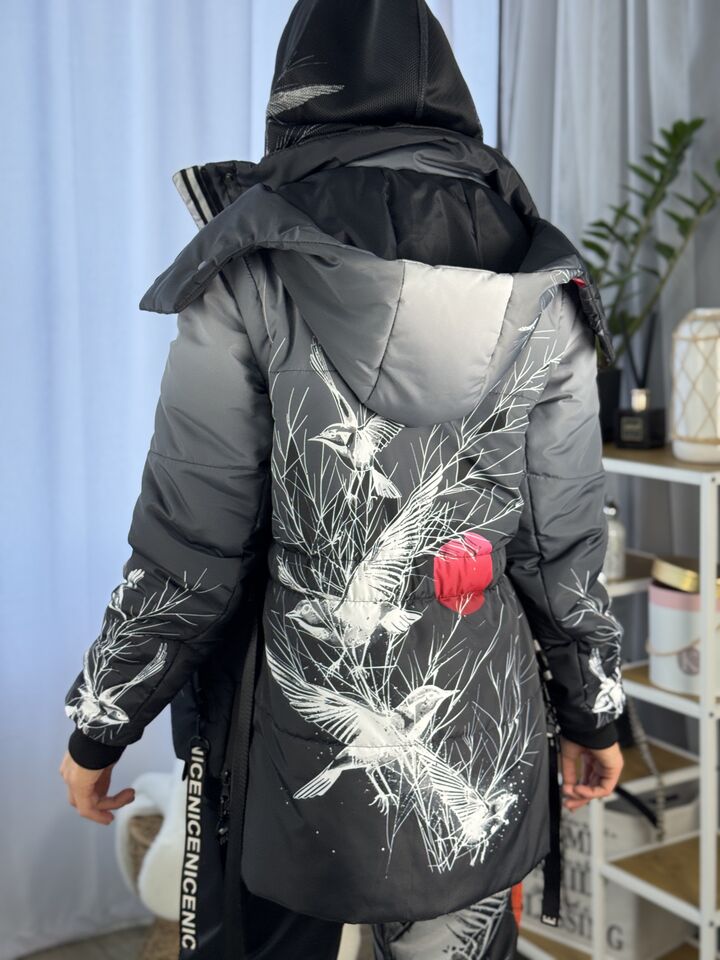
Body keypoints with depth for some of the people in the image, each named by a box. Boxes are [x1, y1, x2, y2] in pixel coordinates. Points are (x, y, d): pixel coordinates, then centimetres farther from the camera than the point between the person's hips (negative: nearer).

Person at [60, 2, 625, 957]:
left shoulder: (252, 270, -9)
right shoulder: (541, 289, -1)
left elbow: (187, 541, -10)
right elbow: (567, 544, 1)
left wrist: (101, 724, 2)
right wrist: (593, 711, 15)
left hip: (294, 750, -2)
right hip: (479, 767, 3)